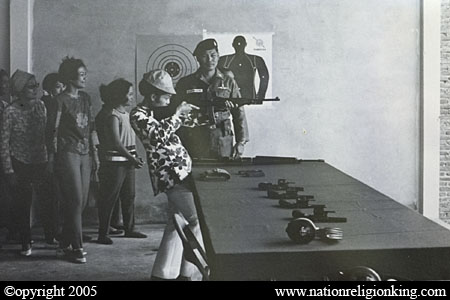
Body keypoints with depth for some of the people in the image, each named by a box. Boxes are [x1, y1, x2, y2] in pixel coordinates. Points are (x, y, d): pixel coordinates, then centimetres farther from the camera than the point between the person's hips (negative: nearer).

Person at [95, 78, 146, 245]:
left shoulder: (125, 112, 14)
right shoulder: (112, 114, -14)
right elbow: (115, 142, -20)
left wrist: (135, 156, 8)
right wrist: (132, 158, -17)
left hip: (127, 161, 9)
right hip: (114, 161, -9)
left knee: (129, 196, 13)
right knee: (109, 198, -3)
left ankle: (129, 229, 24)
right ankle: (103, 234, 4)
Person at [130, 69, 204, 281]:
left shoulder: (159, 111, 17)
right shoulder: (138, 115, -8)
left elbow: (188, 126, 24)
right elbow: (158, 134, -24)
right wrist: (177, 113, -14)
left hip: (180, 172, 9)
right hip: (171, 175, -9)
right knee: (198, 223, -9)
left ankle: (162, 273, 20)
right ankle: (189, 272, -1)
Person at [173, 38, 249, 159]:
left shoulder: (228, 82, 8)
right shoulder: (185, 84, 5)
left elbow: (239, 113, 8)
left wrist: (241, 142, 1)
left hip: (223, 144, 1)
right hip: (195, 144, -1)